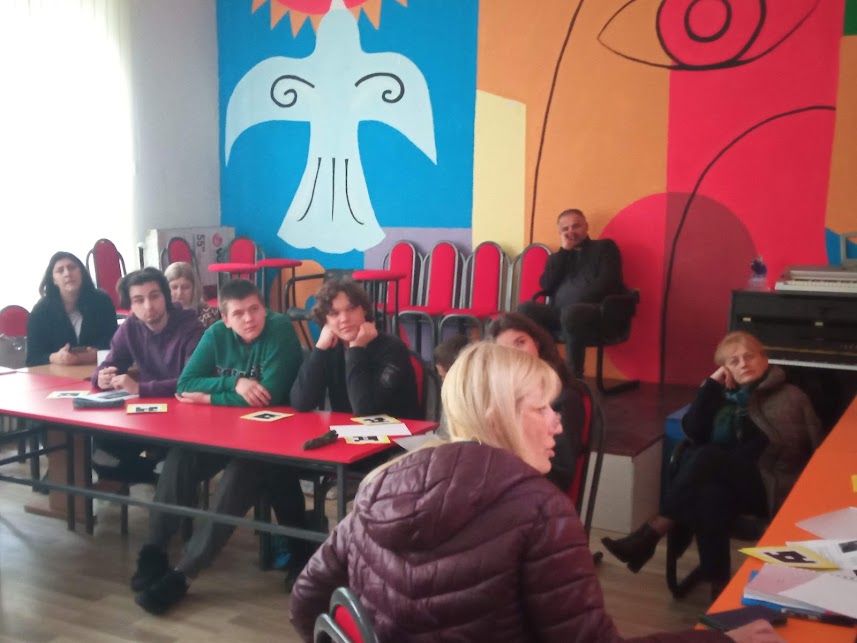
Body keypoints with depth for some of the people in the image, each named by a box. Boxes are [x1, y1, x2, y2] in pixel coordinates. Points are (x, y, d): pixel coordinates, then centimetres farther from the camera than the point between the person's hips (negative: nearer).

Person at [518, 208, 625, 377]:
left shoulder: (604, 247, 15)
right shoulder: (558, 256, 27)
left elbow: (606, 282, -3)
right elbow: (546, 286, 7)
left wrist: (578, 303, -17)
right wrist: (564, 251, 6)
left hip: (599, 312, -4)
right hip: (559, 313, 4)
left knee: (571, 313, -38)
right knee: (526, 309, -22)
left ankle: (574, 375, -29)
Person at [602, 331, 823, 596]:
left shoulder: (789, 397, 10)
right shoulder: (724, 395, 18)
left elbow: (788, 448, -3)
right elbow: (693, 432, 3)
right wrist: (711, 385, -1)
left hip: (770, 486, -3)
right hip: (730, 484, 4)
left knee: (707, 457, -30)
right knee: (710, 492, -33)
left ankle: (653, 531, -29)